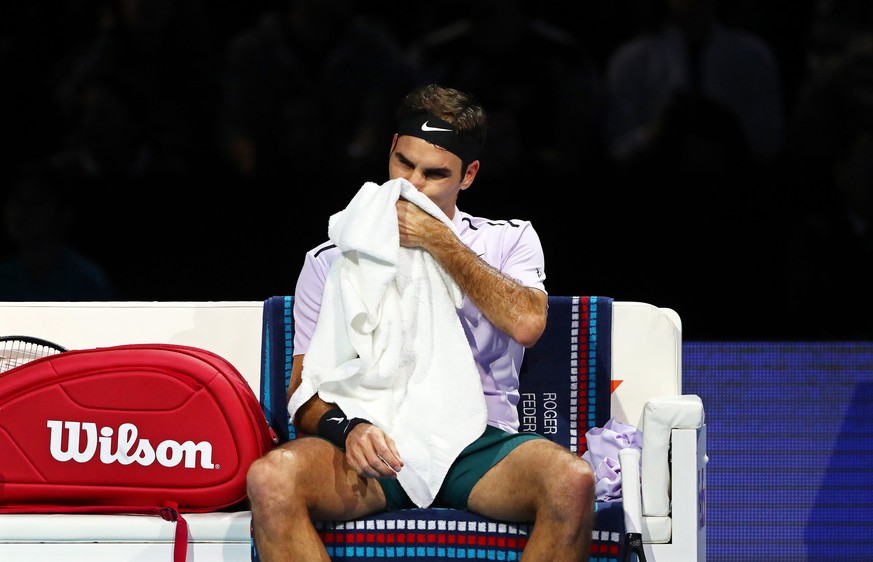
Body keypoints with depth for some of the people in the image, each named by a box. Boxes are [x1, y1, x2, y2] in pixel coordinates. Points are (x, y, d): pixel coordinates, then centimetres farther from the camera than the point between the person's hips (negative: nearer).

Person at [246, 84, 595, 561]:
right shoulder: (331, 261, 17)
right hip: (374, 447, 0)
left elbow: (526, 323, -8)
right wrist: (348, 427, -14)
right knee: (271, 477, -33)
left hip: (478, 446, 0)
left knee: (571, 480, -35)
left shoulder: (508, 242, 15)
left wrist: (439, 243, -2)